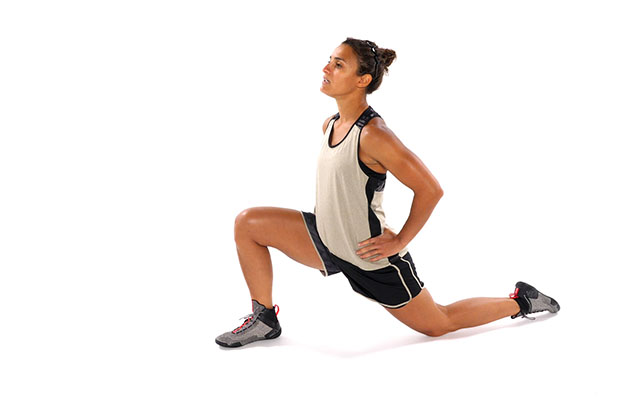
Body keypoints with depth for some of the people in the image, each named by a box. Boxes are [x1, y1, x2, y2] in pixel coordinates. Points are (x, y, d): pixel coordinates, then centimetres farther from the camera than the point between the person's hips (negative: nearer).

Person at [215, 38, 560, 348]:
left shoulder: (373, 135, -25)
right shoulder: (329, 126, 1)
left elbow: (430, 190, -22)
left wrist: (399, 241, -16)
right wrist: (333, 219, 13)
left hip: (372, 258, -7)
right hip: (329, 241, 8)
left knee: (437, 325, 9)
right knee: (248, 223, -2)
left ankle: (518, 301, 30)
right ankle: (264, 318, 8)